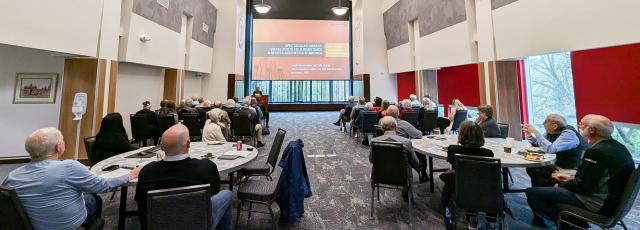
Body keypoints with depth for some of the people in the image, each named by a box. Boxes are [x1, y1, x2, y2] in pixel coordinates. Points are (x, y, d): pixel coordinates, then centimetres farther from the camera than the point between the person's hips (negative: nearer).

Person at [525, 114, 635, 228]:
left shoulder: (596, 151, -25)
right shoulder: (617, 146, 5)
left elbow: (582, 186, -22)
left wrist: (561, 184, -4)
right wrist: (571, 179, 13)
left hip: (596, 205, -10)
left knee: (531, 192, -14)